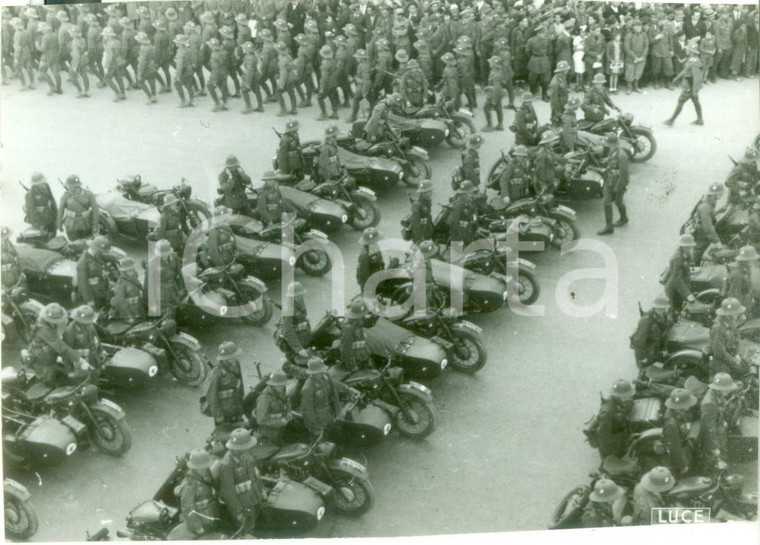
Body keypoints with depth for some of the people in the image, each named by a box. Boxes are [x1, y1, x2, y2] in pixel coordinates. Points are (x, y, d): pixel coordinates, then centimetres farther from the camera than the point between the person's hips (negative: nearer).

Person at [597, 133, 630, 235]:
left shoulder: (621, 155, -28)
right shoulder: (611, 151, -1)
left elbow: (624, 173, -25)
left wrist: (618, 187, -21)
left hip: (619, 182, -7)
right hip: (609, 181, 8)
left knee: (618, 201, 15)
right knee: (607, 203, 4)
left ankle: (624, 218, 43)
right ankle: (609, 227, 11)